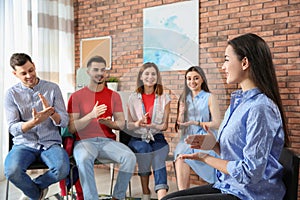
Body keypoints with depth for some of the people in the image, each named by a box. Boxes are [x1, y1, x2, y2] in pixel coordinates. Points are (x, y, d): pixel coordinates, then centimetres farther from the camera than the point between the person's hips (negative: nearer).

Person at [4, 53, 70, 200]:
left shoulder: (52, 88, 3)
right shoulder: (12, 94, 2)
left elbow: (64, 122, -1)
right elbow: (13, 129, -5)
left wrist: (51, 112, -23)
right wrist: (34, 122, -25)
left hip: (50, 143, 0)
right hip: (24, 144, 0)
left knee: (63, 169, -30)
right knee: (11, 171, -30)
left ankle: (34, 186, 5)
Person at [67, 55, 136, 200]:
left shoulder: (114, 96, 13)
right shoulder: (76, 96, 4)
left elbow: (121, 124, 10)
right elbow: (71, 128, -3)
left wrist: (108, 122, -13)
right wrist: (91, 115, -19)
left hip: (108, 141, 3)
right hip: (84, 141, -2)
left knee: (130, 157, -25)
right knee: (84, 159, -37)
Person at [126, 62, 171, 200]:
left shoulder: (164, 98, 9)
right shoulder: (133, 98, 8)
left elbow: (165, 125, 6)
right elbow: (129, 125, 6)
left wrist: (154, 126, -18)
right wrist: (138, 123, -18)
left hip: (157, 138, 1)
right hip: (138, 139, 0)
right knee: (143, 149, -31)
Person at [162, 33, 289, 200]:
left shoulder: (259, 108, -22)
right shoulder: (239, 101, 8)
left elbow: (250, 172, -23)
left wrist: (205, 157, -12)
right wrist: (214, 145, -5)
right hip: (229, 186, 8)